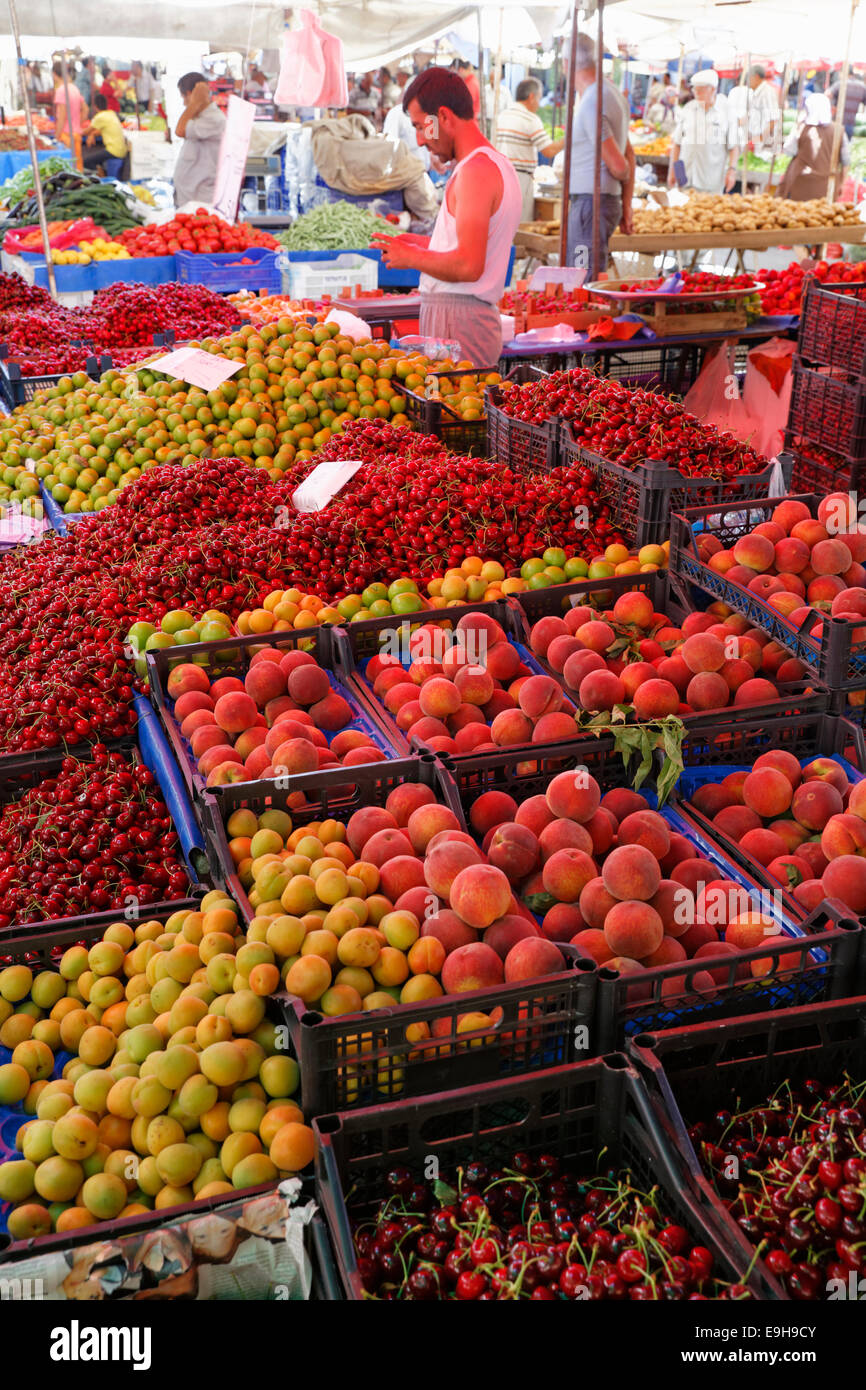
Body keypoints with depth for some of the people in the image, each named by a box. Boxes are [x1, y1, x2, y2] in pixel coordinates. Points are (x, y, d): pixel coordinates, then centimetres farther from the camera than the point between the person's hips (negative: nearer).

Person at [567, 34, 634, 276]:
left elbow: (618, 165, -16)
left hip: (591, 201, -10)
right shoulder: (611, 92, 15)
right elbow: (629, 155, 18)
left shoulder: (592, 104, -17)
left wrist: (624, 177, 8)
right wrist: (626, 205, 18)